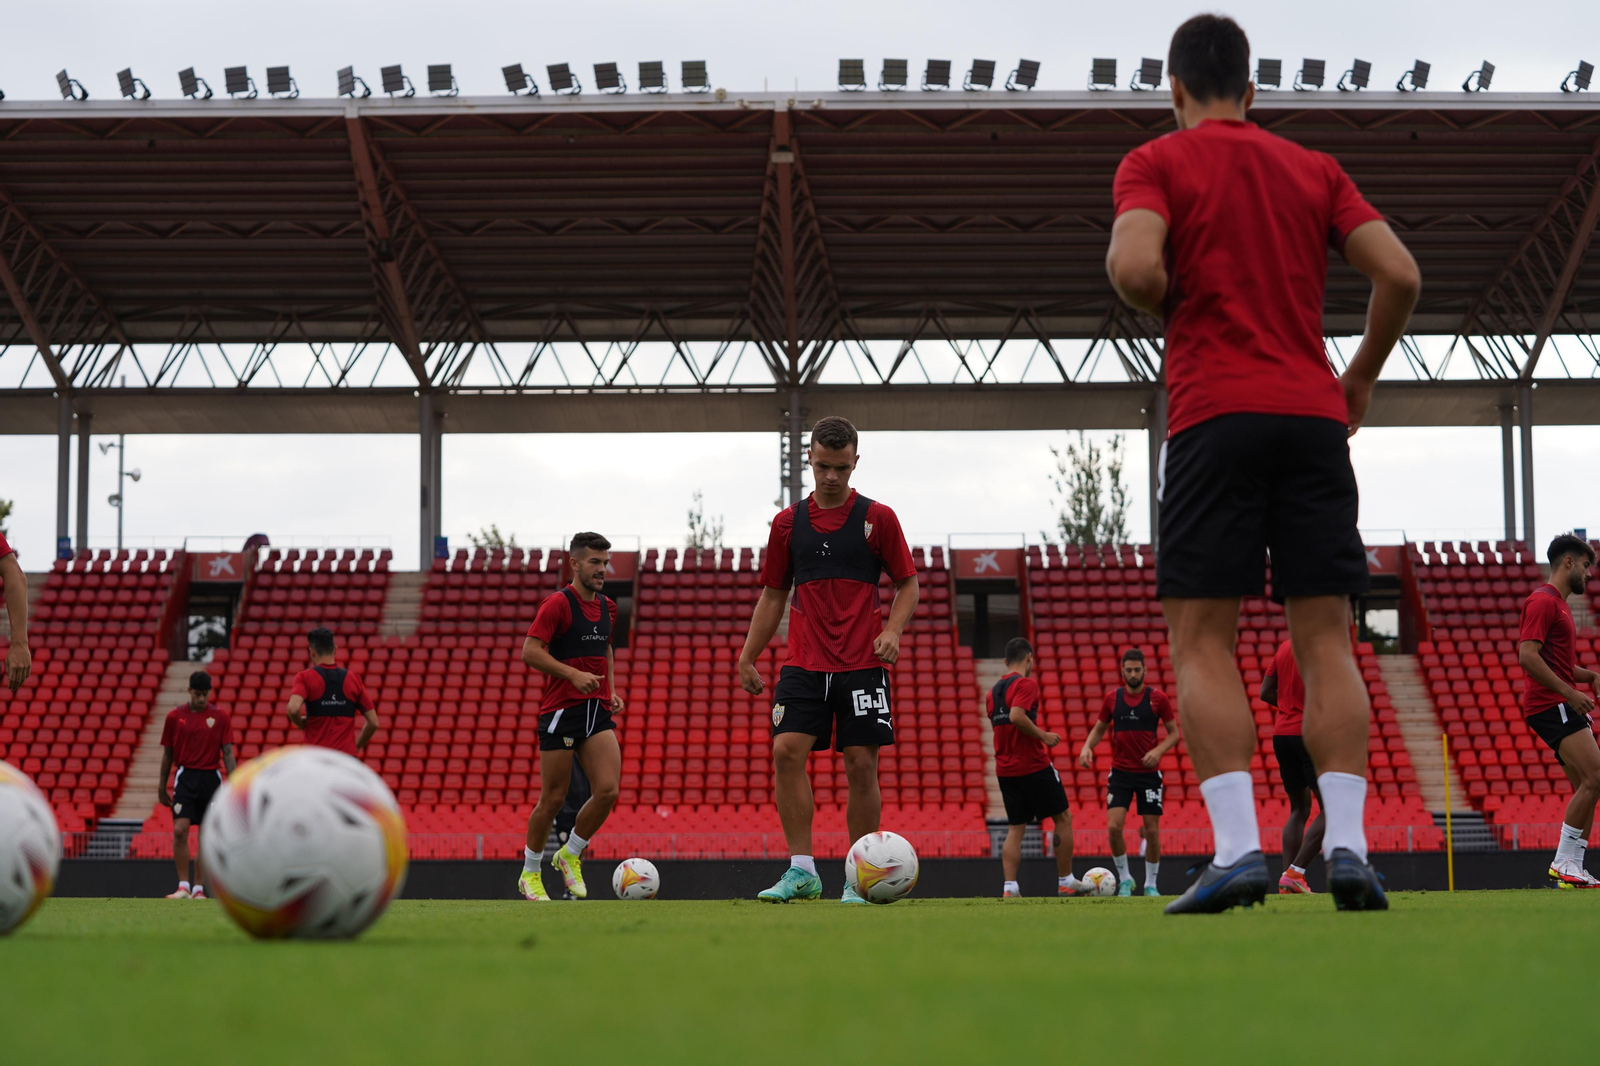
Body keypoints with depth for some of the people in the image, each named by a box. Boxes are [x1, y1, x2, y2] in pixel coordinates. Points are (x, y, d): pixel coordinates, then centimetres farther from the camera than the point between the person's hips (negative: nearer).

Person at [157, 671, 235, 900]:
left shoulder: (220, 716, 4)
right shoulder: (174, 716, 5)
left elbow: (228, 753, 4)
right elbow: (167, 754, 11)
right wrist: (162, 787, 10)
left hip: (212, 778, 1)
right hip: (185, 777, -1)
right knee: (180, 830, -15)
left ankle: (198, 889, 8)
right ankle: (183, 886, -9)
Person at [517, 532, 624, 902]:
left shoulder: (607, 607, 14)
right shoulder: (558, 604, -8)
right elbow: (530, 651, -15)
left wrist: (612, 690, 14)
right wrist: (574, 675, -23)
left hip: (598, 710, 6)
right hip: (560, 710, -6)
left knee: (608, 790, -10)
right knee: (553, 799, -1)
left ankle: (570, 855, 12)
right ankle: (530, 873, 17)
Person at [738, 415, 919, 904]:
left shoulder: (877, 518, 2)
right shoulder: (788, 522, 9)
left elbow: (908, 584, 7)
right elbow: (773, 594, 16)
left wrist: (893, 631, -11)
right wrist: (748, 657, 10)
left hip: (862, 665, -2)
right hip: (804, 665, 2)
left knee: (861, 764, -4)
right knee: (786, 751, -14)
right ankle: (802, 870, -11)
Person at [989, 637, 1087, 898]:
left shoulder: (994, 690, 14)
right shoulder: (1026, 683, -10)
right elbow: (1016, 716, -25)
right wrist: (1044, 736, -16)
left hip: (1004, 768, 7)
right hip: (1033, 766, -7)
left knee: (1015, 828, 7)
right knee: (1063, 818, 6)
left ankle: (1009, 887, -5)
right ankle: (1066, 882, 8)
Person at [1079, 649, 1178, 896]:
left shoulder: (1158, 698, -4)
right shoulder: (1112, 698, 2)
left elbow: (1174, 733, 0)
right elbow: (1099, 729, 14)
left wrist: (1158, 751, -18)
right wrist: (1087, 747, -6)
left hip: (1149, 773, -1)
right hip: (1120, 773, 1)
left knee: (1152, 830, 0)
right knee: (1114, 827, -11)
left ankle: (1151, 884, 17)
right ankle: (1125, 880, 7)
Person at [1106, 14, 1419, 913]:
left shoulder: (1156, 163, 5)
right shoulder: (1315, 169, 17)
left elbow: (1134, 268, -13)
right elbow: (1401, 276, 7)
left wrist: (1176, 311, 8)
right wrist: (1363, 375, 21)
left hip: (1215, 416, -3)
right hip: (1314, 415, 4)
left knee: (1202, 638, -2)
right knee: (1325, 638, 3)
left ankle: (1238, 847, -15)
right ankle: (1348, 845, -7)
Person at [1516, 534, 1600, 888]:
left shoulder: (1558, 604, 23)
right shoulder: (1543, 601, -9)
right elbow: (1528, 656, -20)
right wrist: (1569, 692, -21)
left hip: (1565, 707, 11)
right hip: (1551, 706, -11)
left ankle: (1571, 868, 6)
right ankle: (1564, 863, -15)